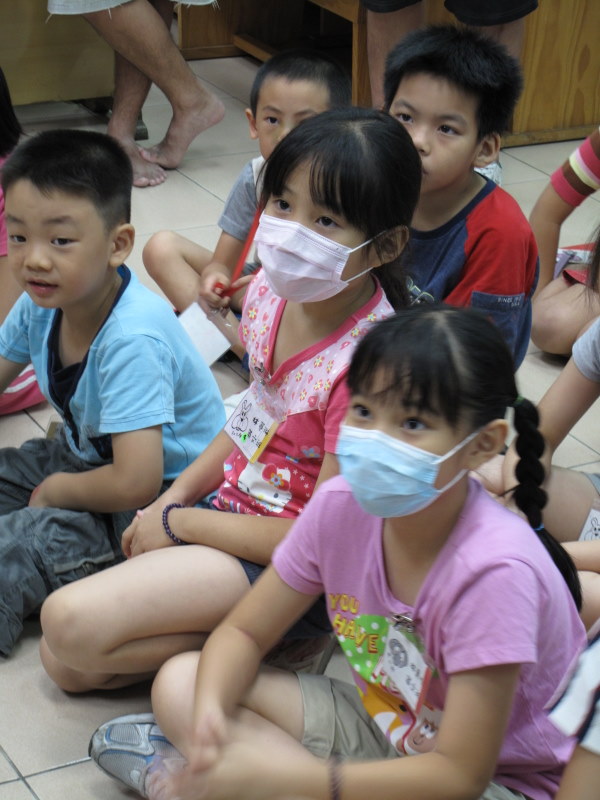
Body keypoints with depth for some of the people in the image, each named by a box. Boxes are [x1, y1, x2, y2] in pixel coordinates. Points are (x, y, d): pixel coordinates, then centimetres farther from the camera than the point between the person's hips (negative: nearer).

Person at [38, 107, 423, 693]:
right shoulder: (271, 290, -4)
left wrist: (176, 522, -13)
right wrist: (173, 496, 2)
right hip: (237, 507, 8)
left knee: (72, 624, -21)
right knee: (66, 665, 2)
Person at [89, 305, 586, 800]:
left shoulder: (494, 569, -32)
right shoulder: (341, 506, -14)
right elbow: (243, 633, -1)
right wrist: (209, 713, -25)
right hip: (378, 718, 6)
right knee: (180, 682, -6)